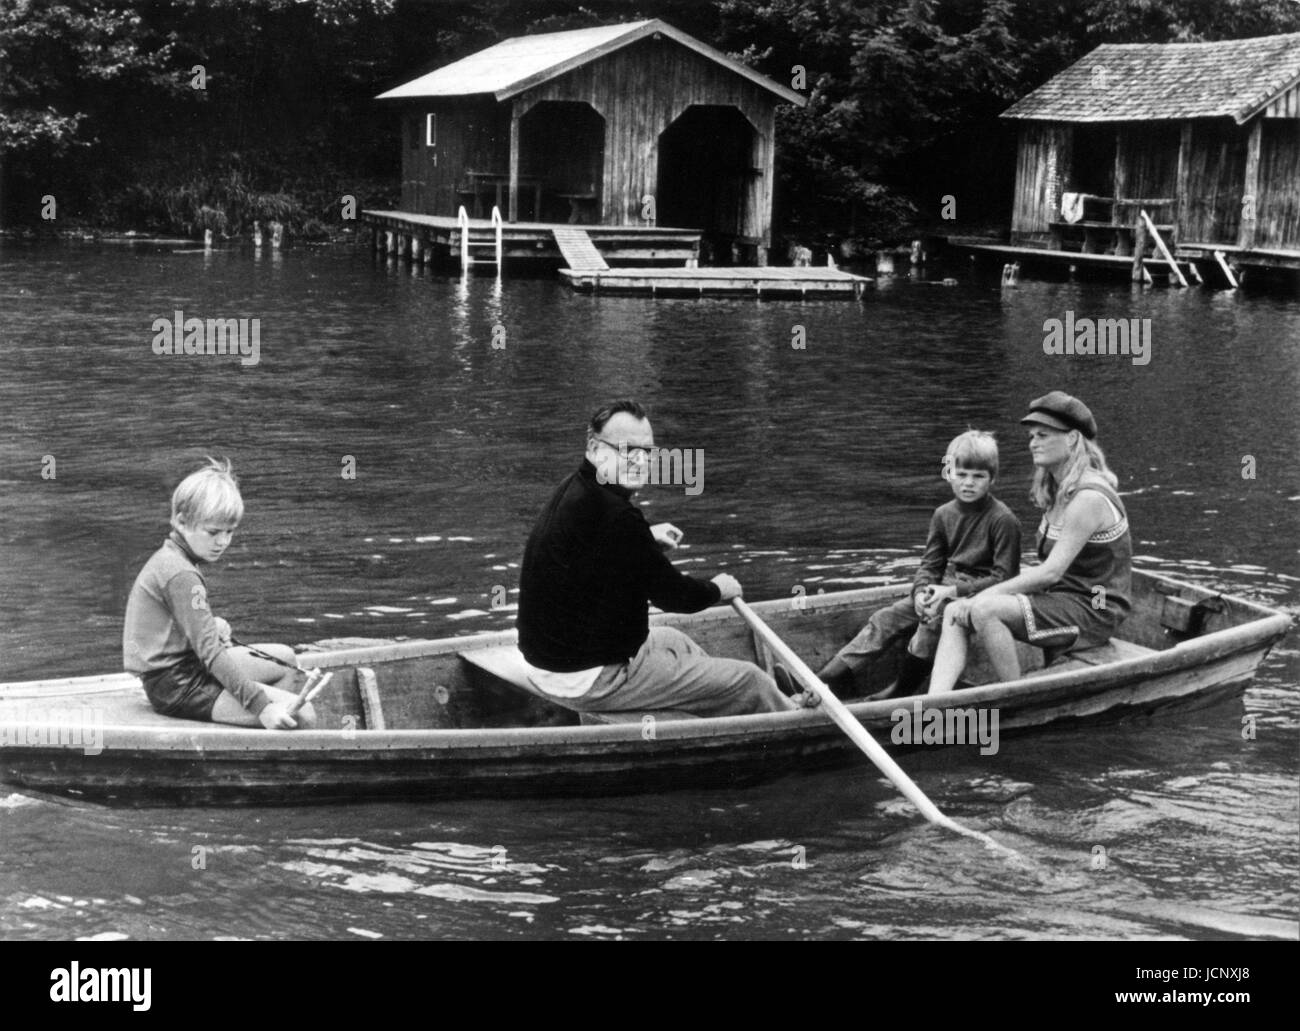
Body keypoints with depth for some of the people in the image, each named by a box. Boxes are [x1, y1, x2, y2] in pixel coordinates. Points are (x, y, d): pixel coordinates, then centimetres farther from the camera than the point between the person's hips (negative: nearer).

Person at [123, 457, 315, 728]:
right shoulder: (181, 575, -20)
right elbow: (210, 652, -26)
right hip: (176, 686, -11)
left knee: (285, 660, 21)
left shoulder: (168, 558, 11)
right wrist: (260, 705, -30)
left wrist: (212, 626, 3)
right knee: (302, 716, -19)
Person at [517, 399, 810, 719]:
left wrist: (646, 537, 15)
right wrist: (717, 589, 3)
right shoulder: (613, 514, -27)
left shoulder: (573, 490, 5)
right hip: (592, 680, -11)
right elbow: (671, 594, -17)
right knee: (749, 682, -1)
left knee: (672, 641, 34)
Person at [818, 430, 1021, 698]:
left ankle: (903, 690, -21)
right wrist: (922, 591, -13)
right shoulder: (943, 515, 9)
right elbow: (930, 564, 10)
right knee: (887, 618, -8)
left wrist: (954, 591, -20)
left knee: (934, 621, -32)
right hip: (946, 589, 7)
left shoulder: (1003, 520, -13)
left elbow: (1004, 576, -15)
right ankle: (831, 676, -12)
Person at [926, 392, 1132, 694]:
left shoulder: (1088, 498, -18)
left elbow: (1051, 572, -22)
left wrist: (988, 595, -18)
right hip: (1060, 599, 10)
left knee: (984, 610, -28)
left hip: (1092, 611, -10)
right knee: (954, 613, -6)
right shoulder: (1058, 491, 13)